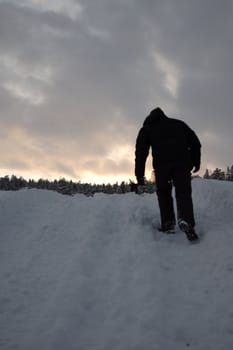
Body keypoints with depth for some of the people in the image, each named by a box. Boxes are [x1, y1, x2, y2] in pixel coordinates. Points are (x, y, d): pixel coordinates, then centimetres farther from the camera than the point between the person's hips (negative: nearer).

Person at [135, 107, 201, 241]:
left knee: (163, 193, 16)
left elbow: (141, 151, 10)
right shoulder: (179, 124, 28)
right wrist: (196, 162, 23)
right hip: (182, 162, 1)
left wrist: (139, 174, 8)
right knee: (183, 192, 0)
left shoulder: (147, 128, 22)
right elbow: (195, 142, 19)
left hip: (161, 164, -1)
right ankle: (186, 221, -25)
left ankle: (168, 224, 6)